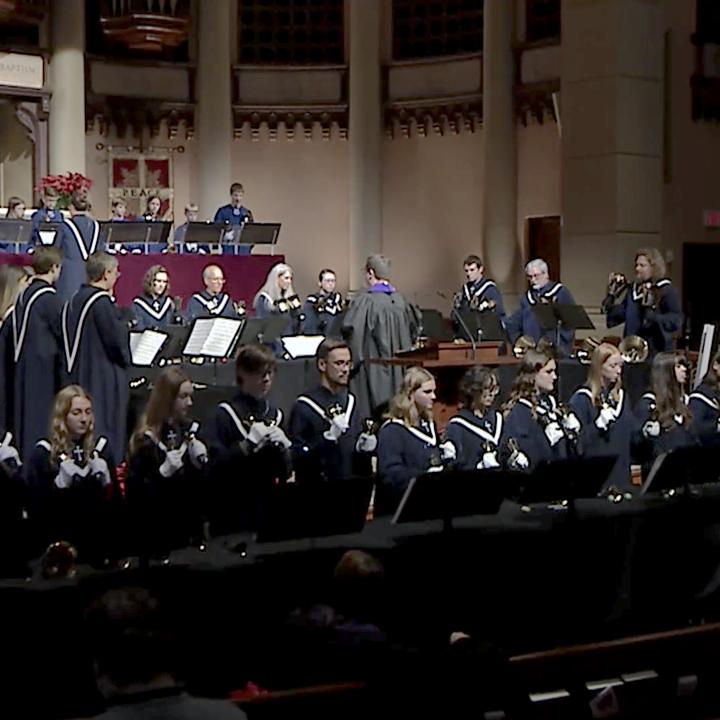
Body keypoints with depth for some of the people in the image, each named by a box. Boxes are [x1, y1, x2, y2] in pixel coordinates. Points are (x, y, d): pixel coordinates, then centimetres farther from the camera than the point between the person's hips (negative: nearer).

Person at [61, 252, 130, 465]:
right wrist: (126, 359, 0)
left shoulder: (74, 300, 8)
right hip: (103, 377, -9)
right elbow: (116, 338, -19)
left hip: (78, 374, 9)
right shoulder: (102, 302, -18)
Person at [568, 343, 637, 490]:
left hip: (621, 473, 6)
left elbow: (632, 435, 19)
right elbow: (577, 442, -15)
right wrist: (599, 423, -24)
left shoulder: (621, 396, 14)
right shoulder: (582, 399, -8)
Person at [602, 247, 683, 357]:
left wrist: (651, 311, -28)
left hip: (657, 352, -7)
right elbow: (618, 315, 17)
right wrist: (611, 298, 4)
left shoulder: (668, 291, -8)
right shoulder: (633, 289, 13)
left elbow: (675, 322, -18)